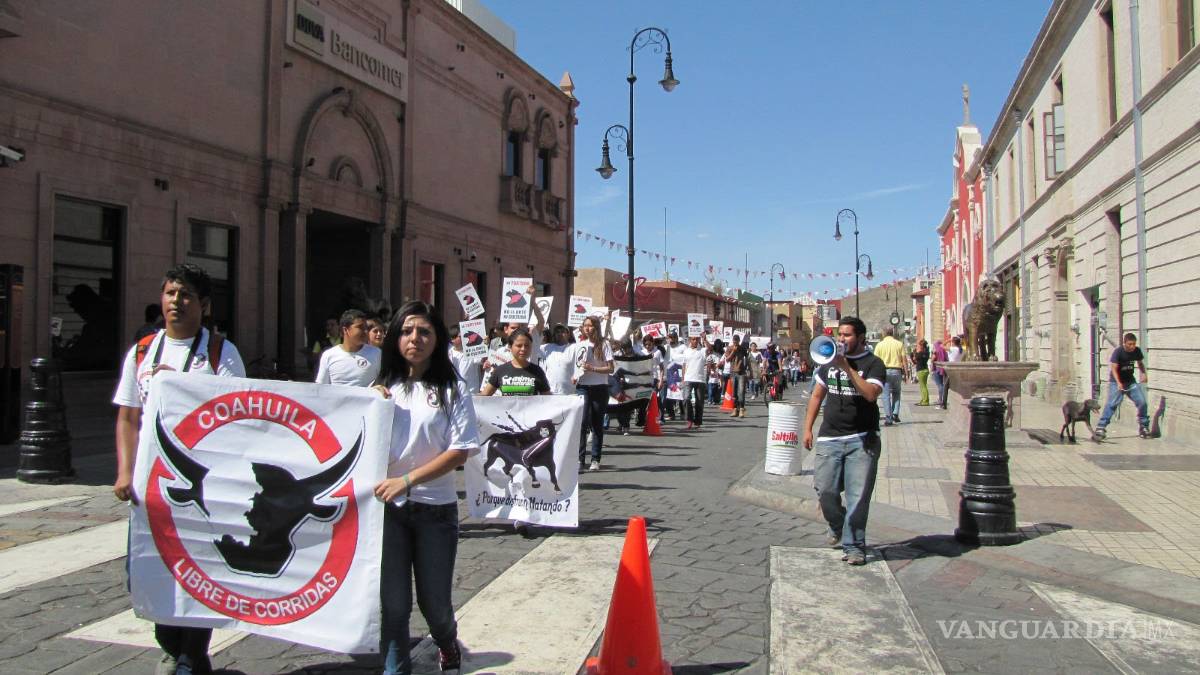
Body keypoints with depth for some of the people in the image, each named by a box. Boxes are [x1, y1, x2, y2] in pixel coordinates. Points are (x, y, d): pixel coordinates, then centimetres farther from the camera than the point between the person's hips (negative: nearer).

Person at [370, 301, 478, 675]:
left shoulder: (452, 390, -4)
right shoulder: (382, 389, 5)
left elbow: (461, 451, -10)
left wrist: (406, 480, -17)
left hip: (435, 509, -1)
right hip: (387, 507, 1)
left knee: (434, 600, 11)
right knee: (393, 603, 3)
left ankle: (447, 642, 44)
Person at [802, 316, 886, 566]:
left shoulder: (873, 364, -1)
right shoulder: (830, 362, 14)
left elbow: (871, 393, -19)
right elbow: (817, 395, 19)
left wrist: (848, 369, -19)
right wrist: (808, 428, 13)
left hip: (862, 440, -4)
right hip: (829, 438, 4)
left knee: (858, 496, -5)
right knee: (824, 489, 2)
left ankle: (853, 545, 6)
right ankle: (838, 527, 30)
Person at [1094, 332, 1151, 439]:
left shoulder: (1137, 351, -3)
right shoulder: (1118, 352, -19)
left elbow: (1140, 363, 16)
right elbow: (1113, 368, -22)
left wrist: (1143, 373, -3)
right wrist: (1118, 383, -35)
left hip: (1130, 381, 5)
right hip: (1116, 382, -5)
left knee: (1142, 402, -2)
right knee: (1112, 403, -17)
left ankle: (1144, 427, 15)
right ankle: (1101, 427, -18)